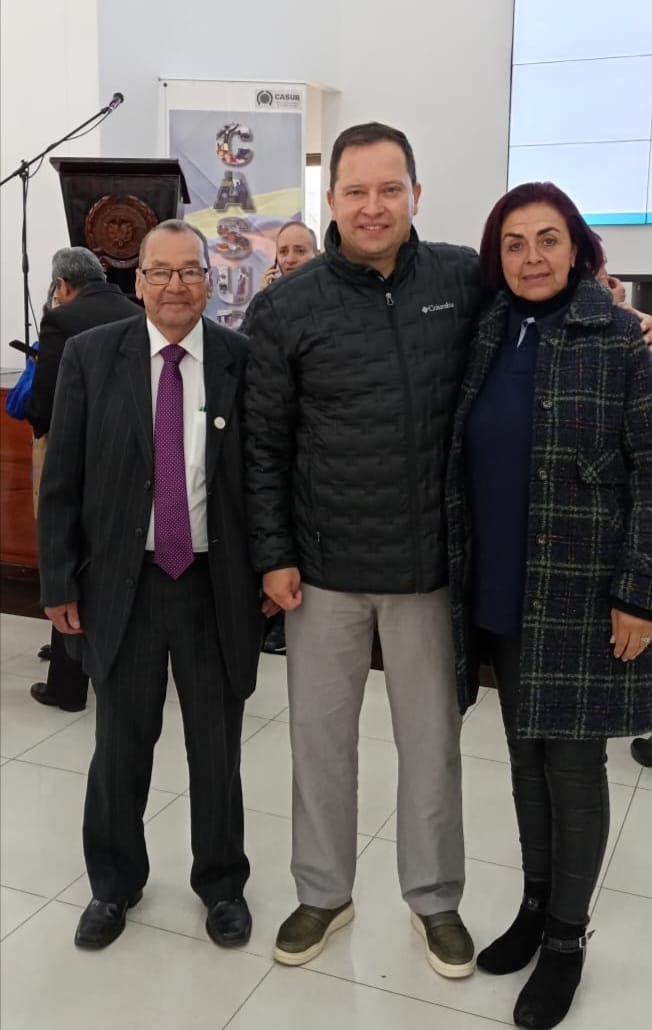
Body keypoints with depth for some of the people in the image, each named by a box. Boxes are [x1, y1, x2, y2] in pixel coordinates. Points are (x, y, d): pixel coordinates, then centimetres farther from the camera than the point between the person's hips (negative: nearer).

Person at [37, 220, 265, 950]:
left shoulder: (243, 361, -3)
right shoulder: (90, 355, -1)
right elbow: (61, 479, 0)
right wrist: (59, 579, -2)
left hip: (216, 585, 0)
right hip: (120, 583, 1)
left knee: (217, 747, 13)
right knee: (120, 745, 14)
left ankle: (221, 882, 35)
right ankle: (113, 883, 36)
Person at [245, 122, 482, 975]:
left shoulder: (463, 280, -3)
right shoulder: (287, 307, -5)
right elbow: (265, 443, -1)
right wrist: (273, 554, -4)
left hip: (427, 560, 1)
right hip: (322, 564, 0)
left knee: (432, 738, 14)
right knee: (320, 734, 14)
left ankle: (436, 897, 36)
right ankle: (324, 893, 36)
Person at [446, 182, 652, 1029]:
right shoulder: (485, 336, 6)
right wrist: (462, 571, 9)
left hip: (583, 593, -5)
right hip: (502, 590, 5)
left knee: (572, 761, 6)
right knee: (525, 754, 16)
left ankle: (568, 936, 24)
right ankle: (534, 904, 34)